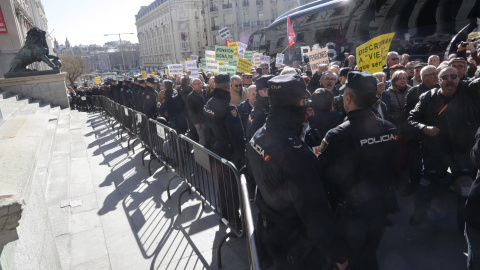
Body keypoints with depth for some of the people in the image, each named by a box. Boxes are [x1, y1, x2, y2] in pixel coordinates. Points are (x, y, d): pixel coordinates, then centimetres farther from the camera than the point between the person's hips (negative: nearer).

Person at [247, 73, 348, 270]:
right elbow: (315, 212, -30)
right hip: (294, 242, -7)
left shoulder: (258, 138, -7)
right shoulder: (295, 152, -35)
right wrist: (337, 254, -17)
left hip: (267, 229, 7)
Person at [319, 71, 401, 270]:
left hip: (350, 212, -5)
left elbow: (321, 175, -19)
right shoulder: (390, 130, -10)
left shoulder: (337, 136, -30)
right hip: (378, 207, 5)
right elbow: (393, 167, 4)